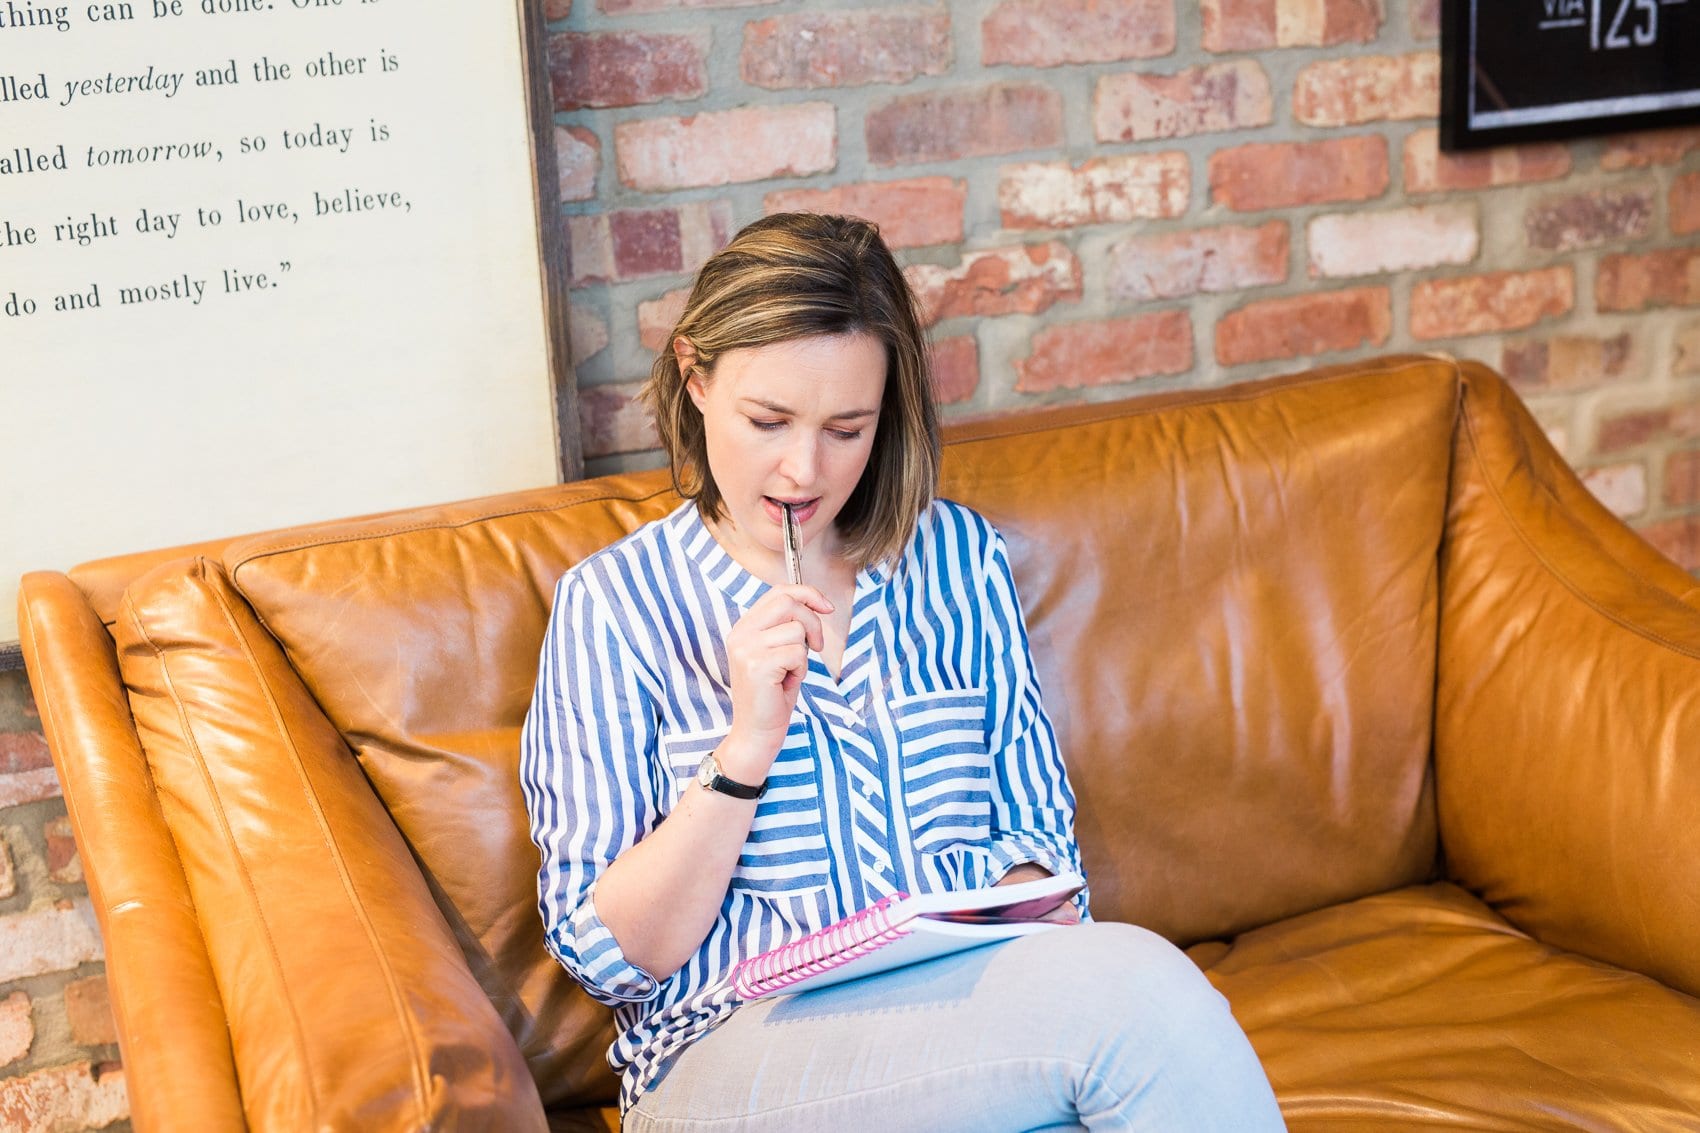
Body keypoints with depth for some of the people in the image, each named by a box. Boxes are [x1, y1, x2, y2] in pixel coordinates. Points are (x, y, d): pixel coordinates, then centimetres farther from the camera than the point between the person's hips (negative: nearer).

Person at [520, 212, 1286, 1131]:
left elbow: (1036, 836, 12)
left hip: (975, 1026, 4)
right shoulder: (613, 604, 0)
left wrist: (1005, 951, -11)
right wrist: (745, 750, -17)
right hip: (729, 1051, -4)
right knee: (1138, 991, -31)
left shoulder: (959, 556, 11)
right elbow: (614, 959, -3)